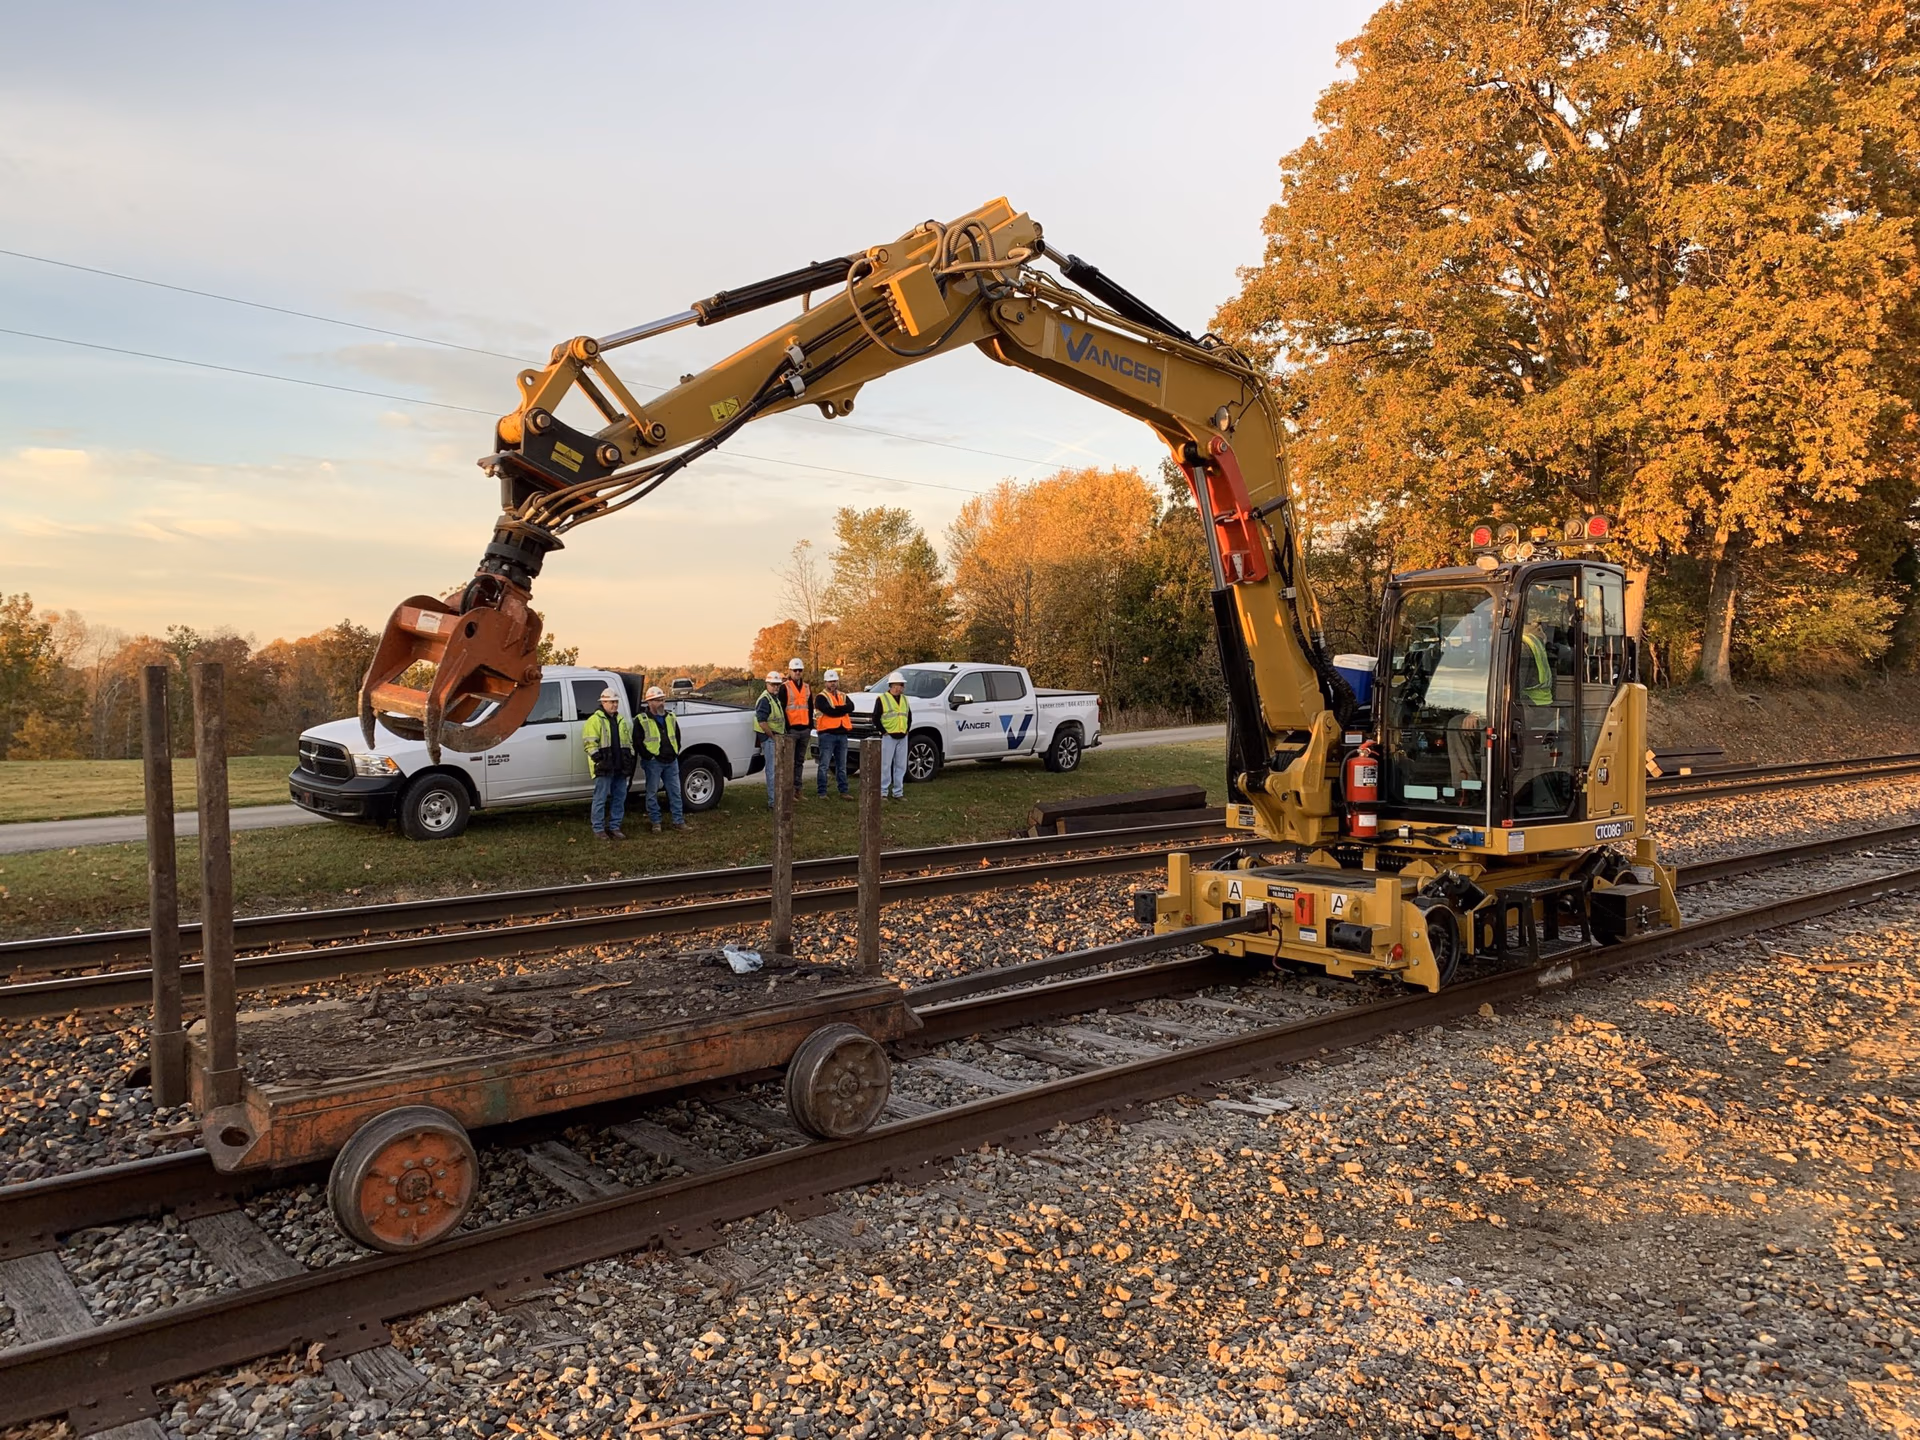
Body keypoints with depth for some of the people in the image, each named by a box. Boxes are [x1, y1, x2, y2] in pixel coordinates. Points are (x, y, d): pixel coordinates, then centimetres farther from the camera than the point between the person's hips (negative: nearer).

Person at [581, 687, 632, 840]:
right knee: (600, 799, -4)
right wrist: (599, 759, -18)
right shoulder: (595, 720, -4)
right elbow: (590, 743, -11)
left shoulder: (622, 721, 18)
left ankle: (614, 827, 16)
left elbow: (628, 742, 23)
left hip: (620, 767, 7)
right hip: (604, 767, -7)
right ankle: (598, 829, 1)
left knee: (619, 798, 8)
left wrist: (630, 759, 13)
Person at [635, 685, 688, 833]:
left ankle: (678, 821, 13)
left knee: (675, 791, 7)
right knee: (652, 793, 3)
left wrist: (676, 753, 11)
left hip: (671, 761, 5)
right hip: (653, 762, -5)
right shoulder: (642, 720, -6)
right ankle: (655, 822, 11)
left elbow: (677, 736, 21)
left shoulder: (671, 717, 11)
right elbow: (637, 741, -8)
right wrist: (648, 756, -11)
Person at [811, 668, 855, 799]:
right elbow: (829, 711, -19)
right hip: (827, 734, -6)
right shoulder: (821, 697, -2)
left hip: (842, 734, 6)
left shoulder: (843, 696, 15)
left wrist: (835, 709, -15)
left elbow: (851, 707, -6)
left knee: (842, 766, 11)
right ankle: (822, 792, -2)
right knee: (824, 766, -5)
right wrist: (842, 710, -7)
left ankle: (843, 791, 17)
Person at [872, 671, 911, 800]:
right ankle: (883, 792, 1)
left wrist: (906, 729, 12)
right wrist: (883, 731, -10)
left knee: (901, 766, 8)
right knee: (886, 765, -4)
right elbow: (875, 718, -7)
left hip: (902, 737, 6)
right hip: (888, 737, -6)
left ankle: (898, 792, 15)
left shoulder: (904, 699, 15)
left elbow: (909, 716, 24)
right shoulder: (882, 699, -5)